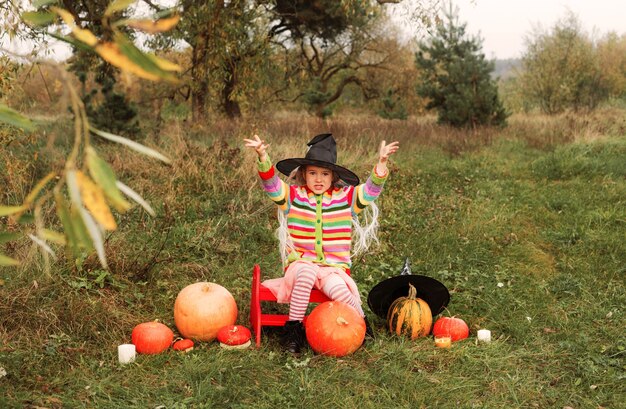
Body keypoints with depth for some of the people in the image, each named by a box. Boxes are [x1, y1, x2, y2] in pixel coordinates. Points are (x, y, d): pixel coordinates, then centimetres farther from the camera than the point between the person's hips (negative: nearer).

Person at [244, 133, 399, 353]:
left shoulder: (346, 197, 7)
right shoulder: (293, 196, 5)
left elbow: (371, 189, -3)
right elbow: (271, 183, -9)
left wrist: (381, 163, -20)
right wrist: (263, 157, -27)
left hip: (334, 267, 1)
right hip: (300, 264, 0)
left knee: (337, 288, -31)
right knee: (306, 272, -36)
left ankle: (362, 321, -1)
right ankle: (294, 325, -22)